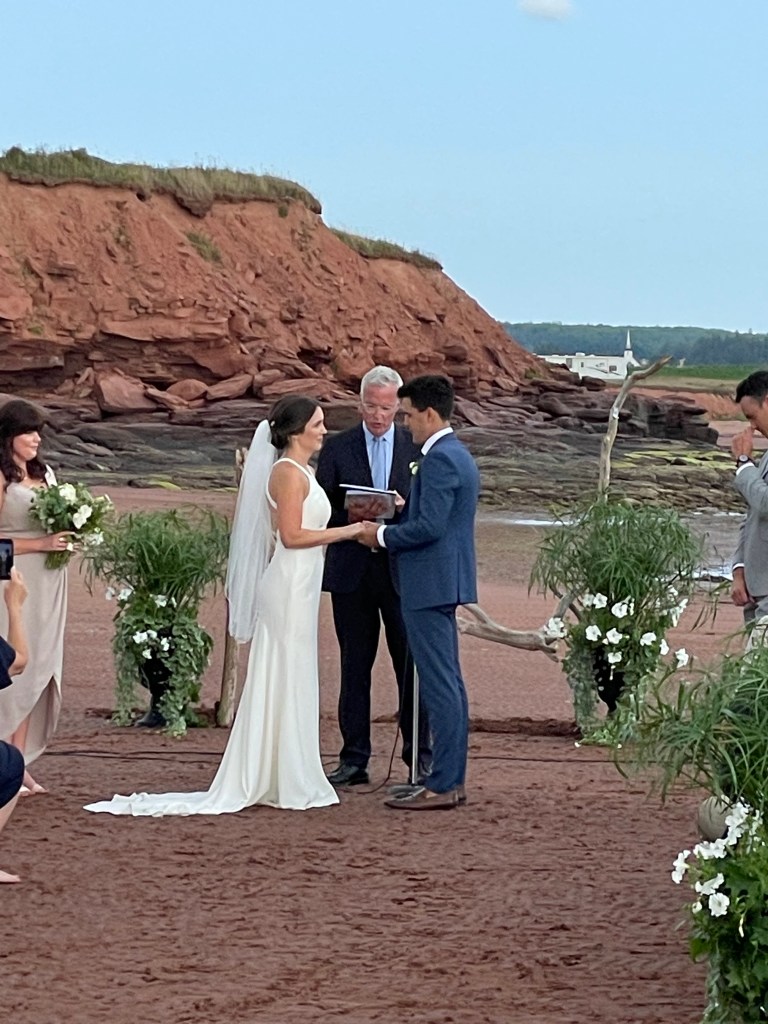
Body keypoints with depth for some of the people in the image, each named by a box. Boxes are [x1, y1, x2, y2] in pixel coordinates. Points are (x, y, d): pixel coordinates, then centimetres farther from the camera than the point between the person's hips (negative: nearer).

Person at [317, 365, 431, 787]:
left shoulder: (417, 447, 5)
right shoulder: (337, 448, 6)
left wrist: (402, 508, -16)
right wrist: (355, 521, -15)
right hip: (351, 571, 1)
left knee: (411, 665, 1)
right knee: (354, 667, 6)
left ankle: (420, 756, 9)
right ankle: (353, 760, 10)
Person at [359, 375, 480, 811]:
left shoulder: (439, 459, -16)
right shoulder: (459, 455, 16)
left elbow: (429, 526, -23)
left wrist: (383, 535, -10)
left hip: (430, 583, -11)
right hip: (446, 581, 11)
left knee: (440, 684, -8)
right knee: (448, 683, 13)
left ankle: (442, 786, -7)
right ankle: (453, 779, 17)